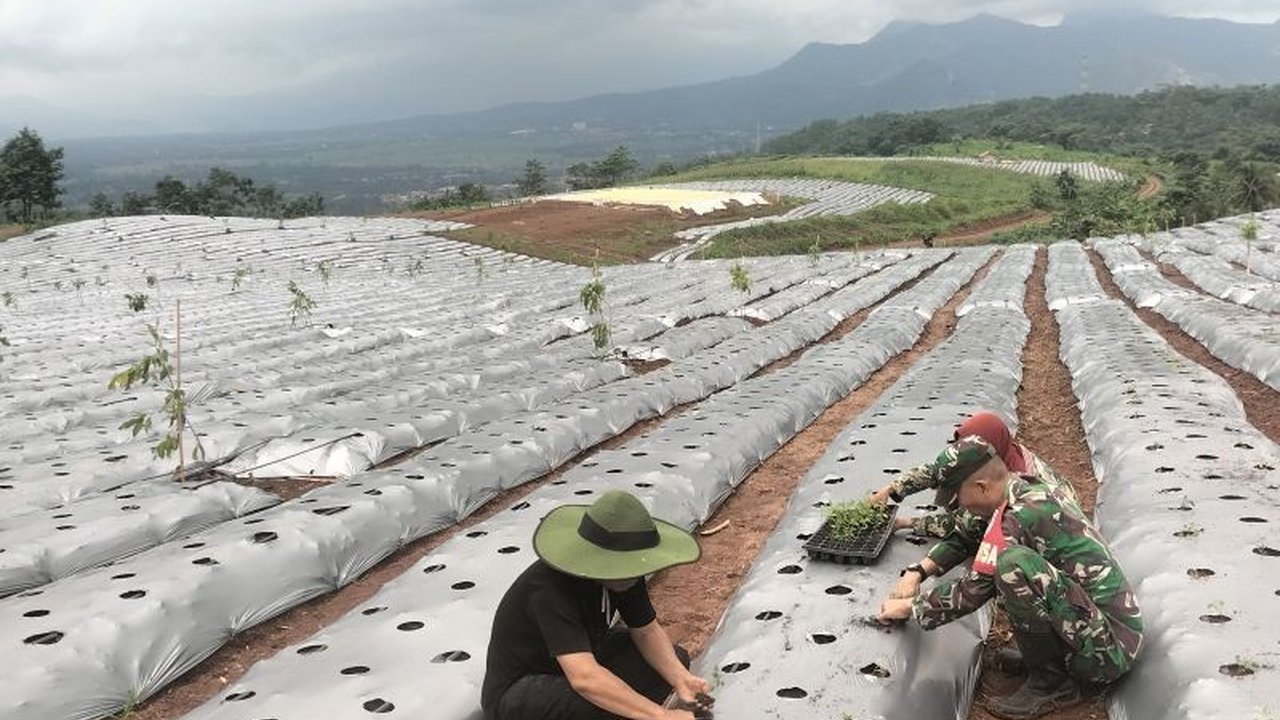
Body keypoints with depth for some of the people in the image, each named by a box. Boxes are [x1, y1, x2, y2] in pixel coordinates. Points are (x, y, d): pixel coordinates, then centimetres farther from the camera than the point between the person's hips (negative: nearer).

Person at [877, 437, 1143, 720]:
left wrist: (909, 607, -4)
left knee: (1012, 565, -29)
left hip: (1110, 650, -9)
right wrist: (917, 571, 8)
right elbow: (965, 537, 18)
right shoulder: (1031, 488, 5)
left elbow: (972, 592, -17)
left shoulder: (1021, 515, -22)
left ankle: (1051, 681, -10)